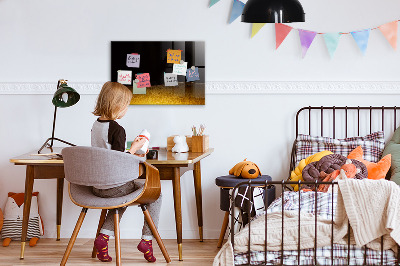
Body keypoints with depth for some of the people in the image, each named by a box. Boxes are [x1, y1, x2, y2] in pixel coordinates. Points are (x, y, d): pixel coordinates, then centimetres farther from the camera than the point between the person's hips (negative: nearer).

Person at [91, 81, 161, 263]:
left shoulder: (96, 125, 6)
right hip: (114, 186, -8)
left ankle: (104, 236, 18)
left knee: (123, 197, 35)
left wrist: (130, 154, 19)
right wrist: (134, 148, -9)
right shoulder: (117, 130, -20)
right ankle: (147, 239, 8)